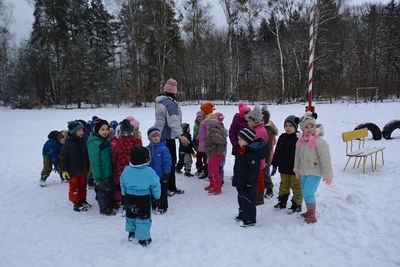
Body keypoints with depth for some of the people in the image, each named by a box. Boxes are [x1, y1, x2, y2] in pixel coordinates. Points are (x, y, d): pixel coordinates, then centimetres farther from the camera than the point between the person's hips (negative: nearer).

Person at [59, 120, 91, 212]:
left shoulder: (83, 142, 3)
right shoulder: (68, 143, -13)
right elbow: (63, 157, -11)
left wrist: (88, 168, 16)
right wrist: (64, 170, -13)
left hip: (83, 170, 6)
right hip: (73, 171, -6)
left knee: (83, 186, 16)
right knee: (74, 187, 4)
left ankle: (82, 201, 31)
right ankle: (76, 204, 14)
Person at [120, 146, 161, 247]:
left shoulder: (126, 170, -8)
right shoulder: (149, 172, -20)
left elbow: (122, 185, 4)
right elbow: (155, 186, -10)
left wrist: (124, 195, 20)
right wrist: (157, 195, 8)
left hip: (129, 199, 4)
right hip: (144, 200, -4)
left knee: (130, 215, 24)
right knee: (143, 217, 9)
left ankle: (131, 233, 42)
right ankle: (143, 239, 16)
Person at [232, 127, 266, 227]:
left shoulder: (252, 154, -24)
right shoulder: (242, 151, 8)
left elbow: (252, 170, -24)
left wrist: (249, 183, -22)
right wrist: (236, 180, 22)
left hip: (248, 183, -10)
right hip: (241, 181, 10)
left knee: (248, 199, 0)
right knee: (241, 198, 20)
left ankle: (250, 219, 12)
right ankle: (242, 215, 36)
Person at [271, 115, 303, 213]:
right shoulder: (282, 137, 4)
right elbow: (277, 152, 9)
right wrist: (274, 165, 8)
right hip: (284, 168, 6)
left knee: (296, 186, 8)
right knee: (284, 185, 18)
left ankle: (297, 204, 20)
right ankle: (282, 201, 32)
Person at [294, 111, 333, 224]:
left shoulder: (319, 142, -20)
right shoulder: (301, 141, 2)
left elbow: (325, 159, -19)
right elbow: (298, 156, 15)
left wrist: (328, 175, -17)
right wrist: (297, 169, 20)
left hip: (315, 173, -8)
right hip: (304, 172, 8)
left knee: (308, 193, -10)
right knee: (305, 192, 17)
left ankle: (312, 216, 6)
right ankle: (309, 211, 36)